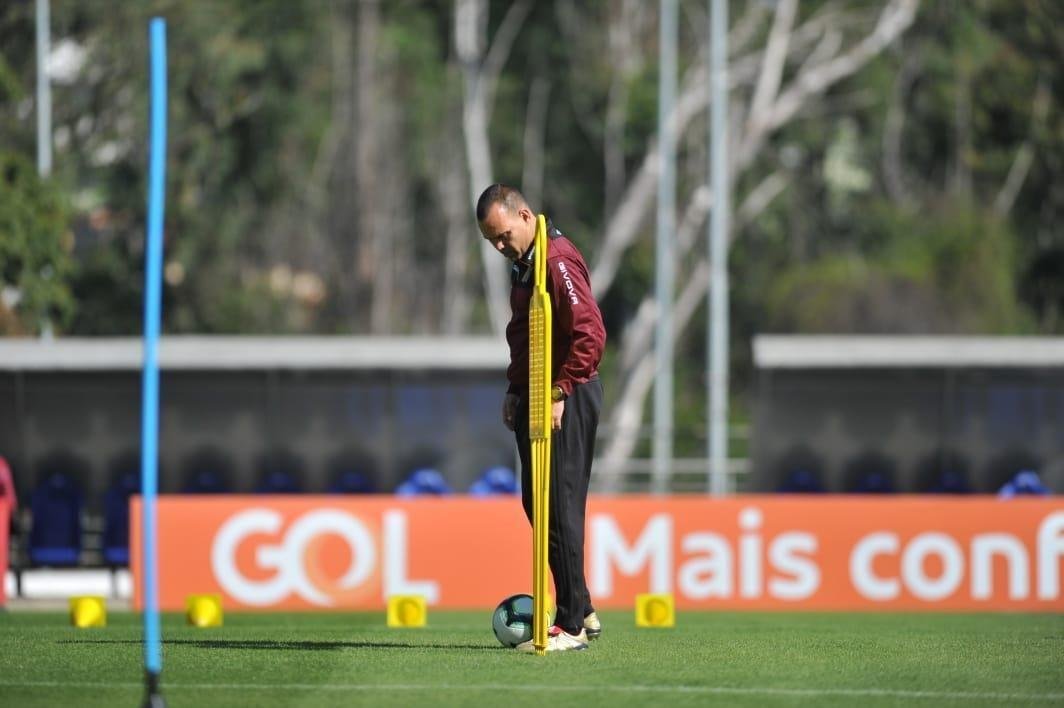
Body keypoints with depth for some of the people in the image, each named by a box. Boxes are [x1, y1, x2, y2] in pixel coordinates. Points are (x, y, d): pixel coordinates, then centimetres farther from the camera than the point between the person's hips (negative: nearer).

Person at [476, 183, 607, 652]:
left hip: (566, 401, -10)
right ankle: (580, 611, 22)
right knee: (537, 504, 13)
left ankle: (571, 626, -6)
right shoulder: (524, 263, 16)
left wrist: (559, 394, -22)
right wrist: (516, 391, 18)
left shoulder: (557, 259, -16)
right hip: (536, 398, 10)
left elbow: (590, 333, -23)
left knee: (560, 507, -9)